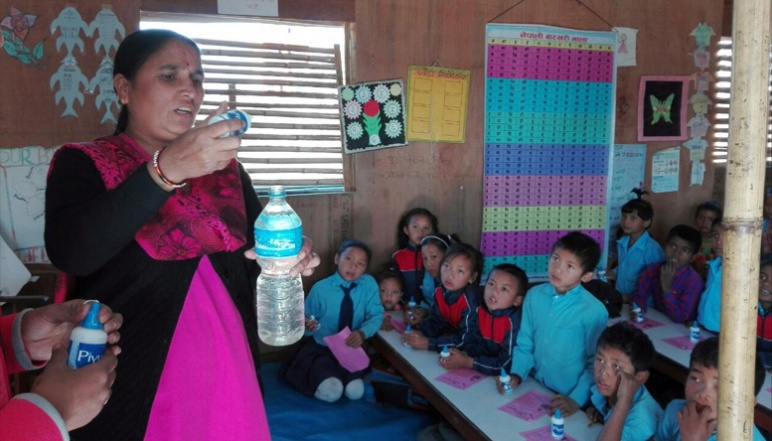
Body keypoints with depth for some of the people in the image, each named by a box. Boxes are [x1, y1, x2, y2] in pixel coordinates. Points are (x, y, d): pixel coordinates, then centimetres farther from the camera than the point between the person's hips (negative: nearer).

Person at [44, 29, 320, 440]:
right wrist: (165, 169, -30)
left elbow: (256, 246, 12)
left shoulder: (225, 165, 8)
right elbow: (70, 253, -22)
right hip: (128, 376, -3)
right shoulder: (82, 162, -4)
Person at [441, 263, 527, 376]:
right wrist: (463, 356, -19)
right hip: (480, 374, 5)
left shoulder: (514, 322, -22)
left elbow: (507, 365, -21)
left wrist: (467, 362, -18)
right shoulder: (479, 312, -3)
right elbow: (474, 344, 1)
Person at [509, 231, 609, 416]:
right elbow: (525, 344, 4)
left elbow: (595, 364, -9)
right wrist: (516, 375, -8)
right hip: (535, 389, 3)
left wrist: (577, 400, -14)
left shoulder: (594, 311, -16)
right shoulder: (534, 295, -5)